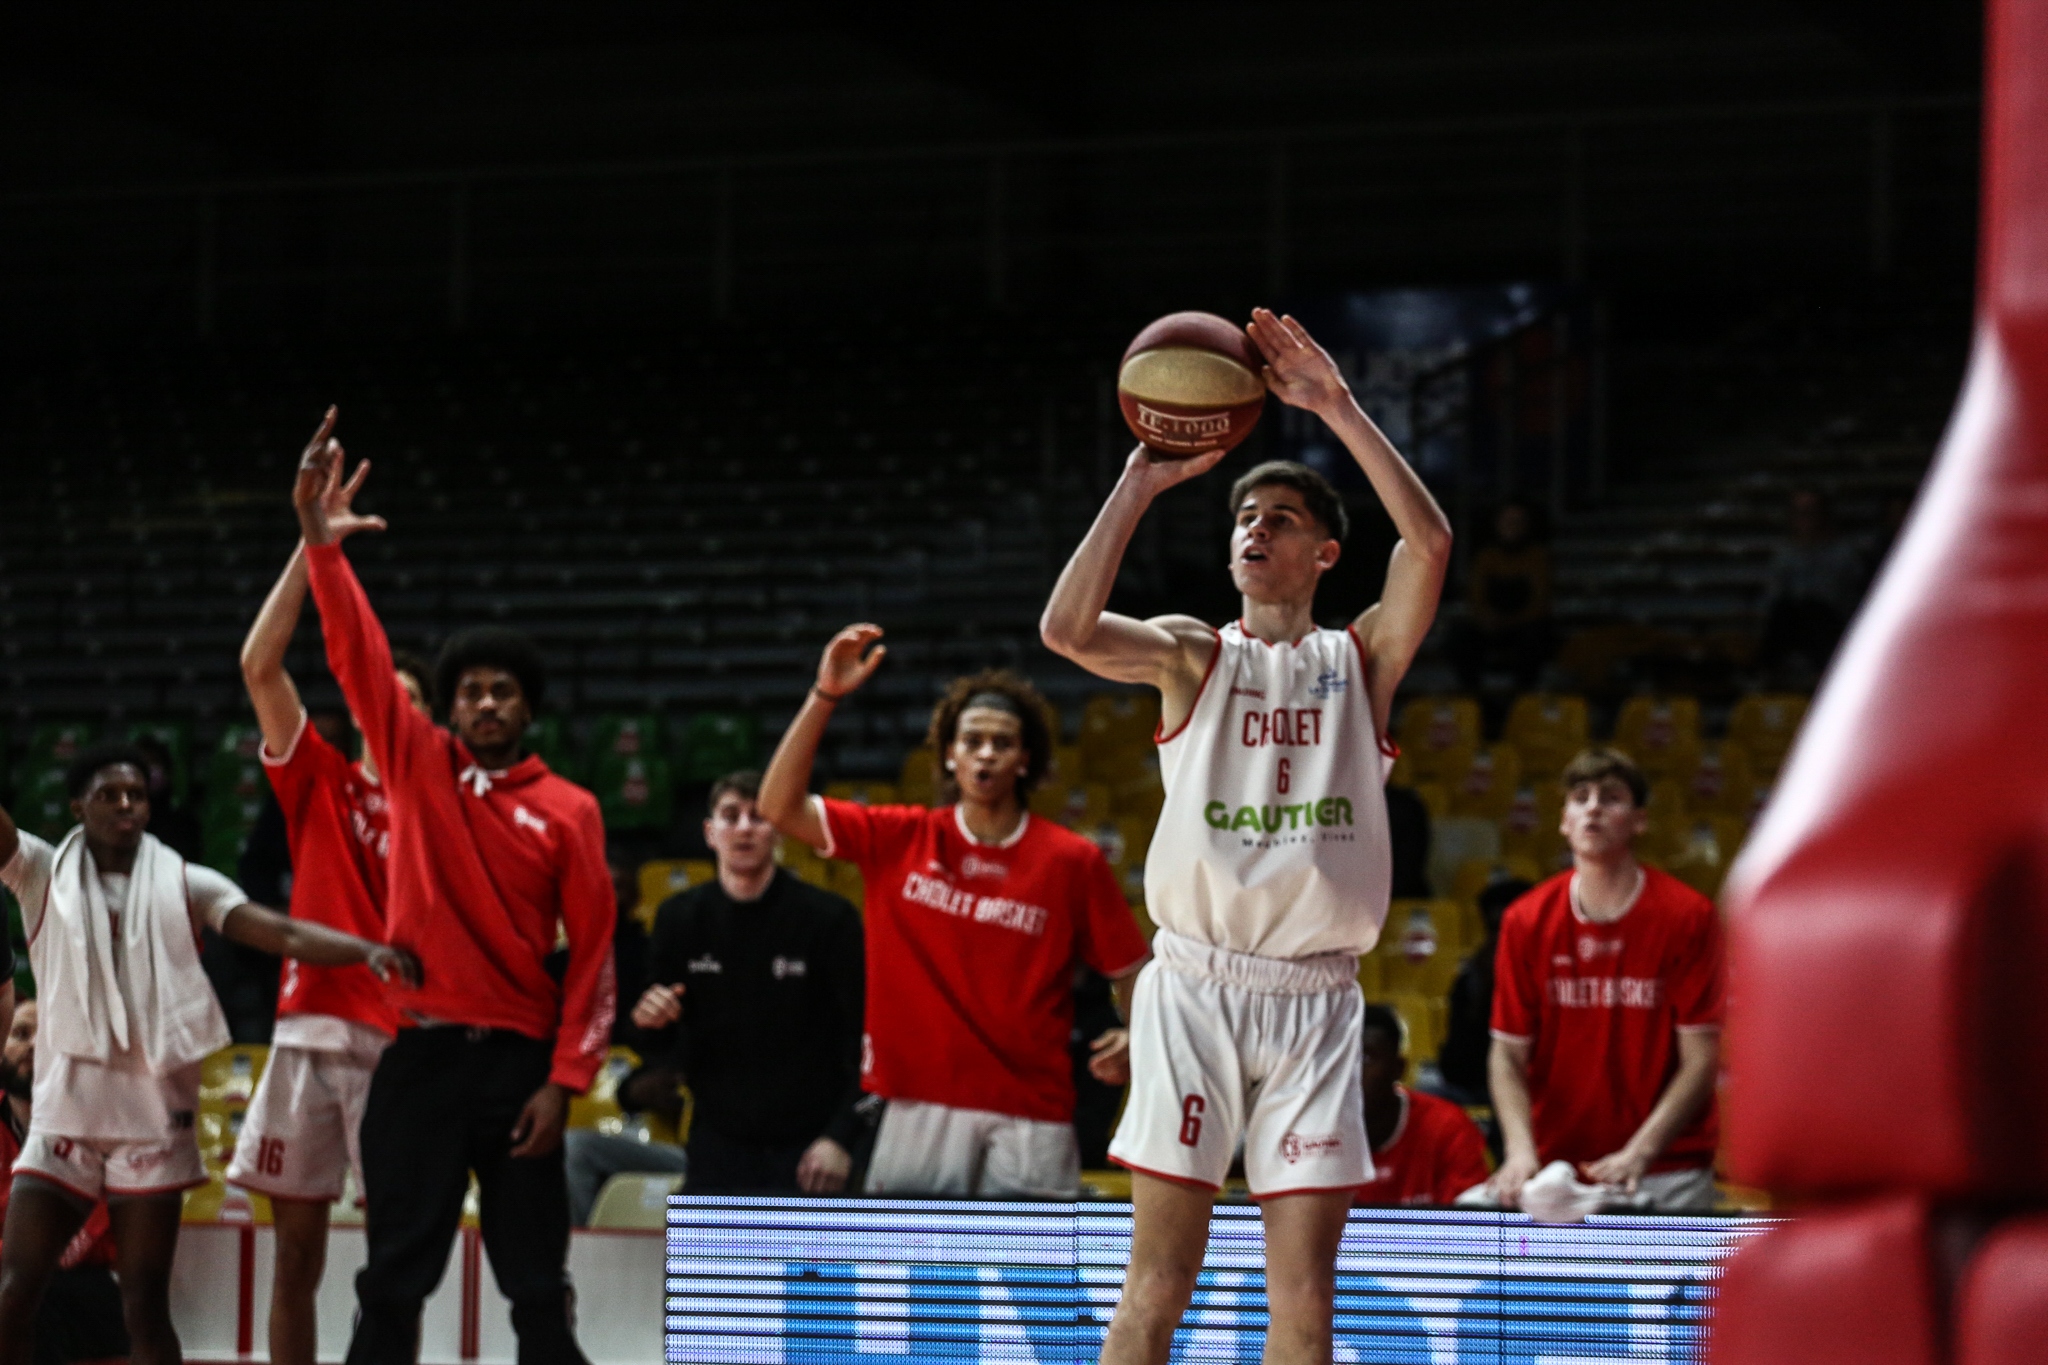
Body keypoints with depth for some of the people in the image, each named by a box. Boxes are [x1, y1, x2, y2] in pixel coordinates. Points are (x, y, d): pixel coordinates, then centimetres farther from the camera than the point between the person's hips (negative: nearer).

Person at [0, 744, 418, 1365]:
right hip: (65, 1109, 0)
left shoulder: (183, 884, 3)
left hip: (153, 1111, 0)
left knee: (146, 1305, 3)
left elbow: (285, 933, -8)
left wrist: (369, 950, -26)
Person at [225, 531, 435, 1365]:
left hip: (399, 1040, -2)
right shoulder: (320, 783, 11)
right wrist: (312, 545, -5)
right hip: (309, 1029, 2)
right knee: (296, 1248, 4)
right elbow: (260, 666, 1)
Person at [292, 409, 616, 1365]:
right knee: (393, 1284, -1)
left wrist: (565, 1080, -9)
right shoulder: (415, 766, 8)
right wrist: (321, 547, -16)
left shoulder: (568, 811, 2)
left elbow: (592, 952, -1)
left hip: (520, 1060, -1)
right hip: (421, 1052, 1)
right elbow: (359, 657, -2)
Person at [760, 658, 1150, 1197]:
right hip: (918, 1107, 2)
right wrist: (824, 696, -8)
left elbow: (1129, 970, 6)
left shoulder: (1073, 861, 1)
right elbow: (780, 805, 0)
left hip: (1029, 1116, -1)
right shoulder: (900, 839, 5)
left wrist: (1133, 1038, -14)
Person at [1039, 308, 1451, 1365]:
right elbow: (1066, 628, -10)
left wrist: (1338, 409, -11)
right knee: (1158, 1280, -5)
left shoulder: (1361, 658, 12)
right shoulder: (1193, 654, 10)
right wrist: (1141, 484, -12)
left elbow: (1429, 542, -6)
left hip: (1316, 999, 1)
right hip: (1195, 988, -1)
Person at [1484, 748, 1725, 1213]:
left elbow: (1700, 1058, -7)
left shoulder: (1687, 917, -5)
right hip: (1555, 1169, 2)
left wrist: (1638, 1153, -18)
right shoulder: (1525, 921, 2)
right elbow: (1508, 1053, 3)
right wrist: (1520, 1150, -14)